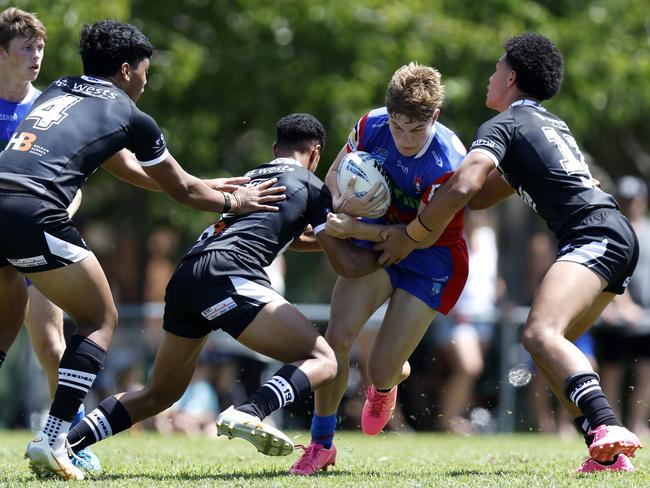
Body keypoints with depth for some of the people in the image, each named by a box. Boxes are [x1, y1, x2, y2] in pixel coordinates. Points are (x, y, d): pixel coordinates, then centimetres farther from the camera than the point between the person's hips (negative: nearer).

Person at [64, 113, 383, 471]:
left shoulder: (251, 178, 32)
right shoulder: (311, 186, 14)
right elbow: (346, 263, 13)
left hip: (184, 279, 7)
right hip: (227, 277, -7)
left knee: (158, 396, 21)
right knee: (321, 361, -5)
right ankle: (248, 414, -30)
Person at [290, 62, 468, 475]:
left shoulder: (447, 164, -30)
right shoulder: (372, 125, -16)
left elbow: (423, 236, -26)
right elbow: (335, 173, 2)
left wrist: (354, 229, -32)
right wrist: (342, 204, -21)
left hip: (431, 260, -4)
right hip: (377, 239, 4)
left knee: (381, 371, -7)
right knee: (337, 338, -15)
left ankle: (392, 377, 35)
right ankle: (322, 443, 1)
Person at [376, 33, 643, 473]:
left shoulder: (503, 125, 1)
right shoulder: (551, 123, 30)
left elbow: (461, 189, -16)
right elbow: (483, 196, 35)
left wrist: (411, 236, -2)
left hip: (595, 235, -10)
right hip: (618, 237, 10)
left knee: (541, 333, -27)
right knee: (549, 345, 16)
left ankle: (606, 427, -50)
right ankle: (610, 454, 4)